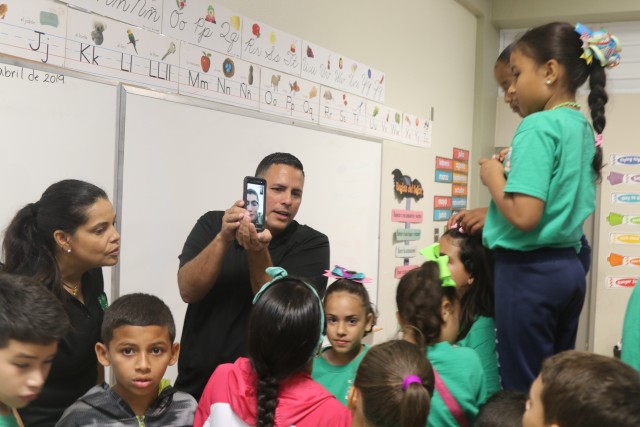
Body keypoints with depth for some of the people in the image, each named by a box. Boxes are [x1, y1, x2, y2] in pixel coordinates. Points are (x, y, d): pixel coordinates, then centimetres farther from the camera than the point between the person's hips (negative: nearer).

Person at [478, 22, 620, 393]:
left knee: (524, 391, 1)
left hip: (529, 271, -9)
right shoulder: (583, 127, 11)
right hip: (568, 266, 9)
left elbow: (524, 217, -23)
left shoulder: (538, 126, -15)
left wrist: (494, 177, -7)